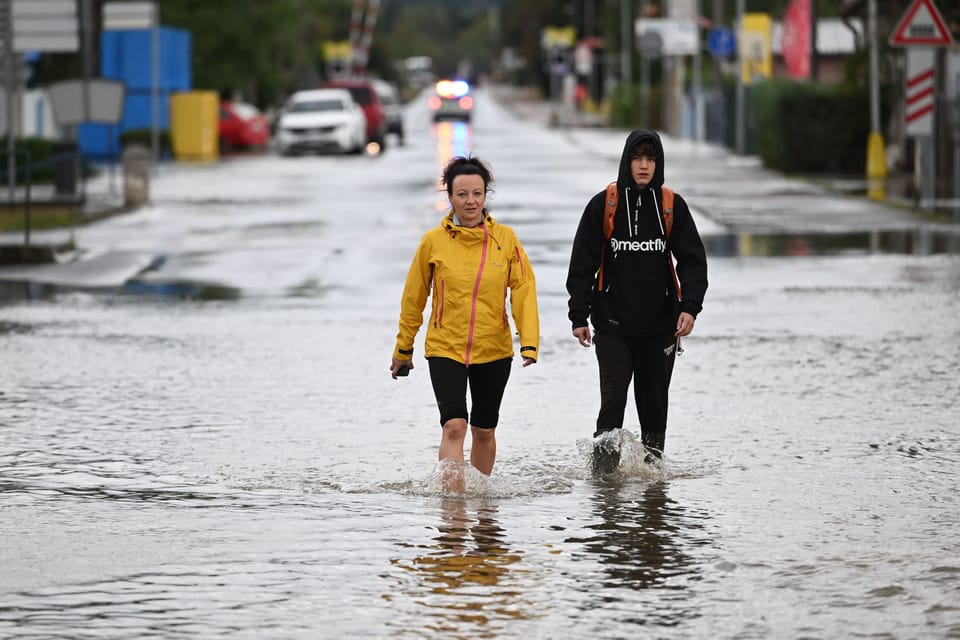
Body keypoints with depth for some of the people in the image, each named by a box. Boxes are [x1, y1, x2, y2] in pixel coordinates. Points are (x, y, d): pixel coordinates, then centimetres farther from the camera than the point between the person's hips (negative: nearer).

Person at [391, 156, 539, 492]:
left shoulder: (505, 238, -3)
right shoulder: (433, 241, -4)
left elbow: (524, 291, -4)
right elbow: (413, 299, 5)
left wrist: (529, 342, -16)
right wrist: (403, 350, 11)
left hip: (493, 350, 2)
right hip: (445, 349, -2)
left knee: (484, 430, 13)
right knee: (454, 425, -18)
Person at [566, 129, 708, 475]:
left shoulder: (672, 205, 3)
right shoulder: (603, 205, -1)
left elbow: (692, 259, 4)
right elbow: (582, 264, 3)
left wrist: (689, 307, -10)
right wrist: (579, 316, -1)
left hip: (660, 324, 2)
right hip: (613, 325, -2)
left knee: (654, 403, 7)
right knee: (613, 400, -11)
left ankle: (652, 462, 19)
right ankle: (603, 468, -6)